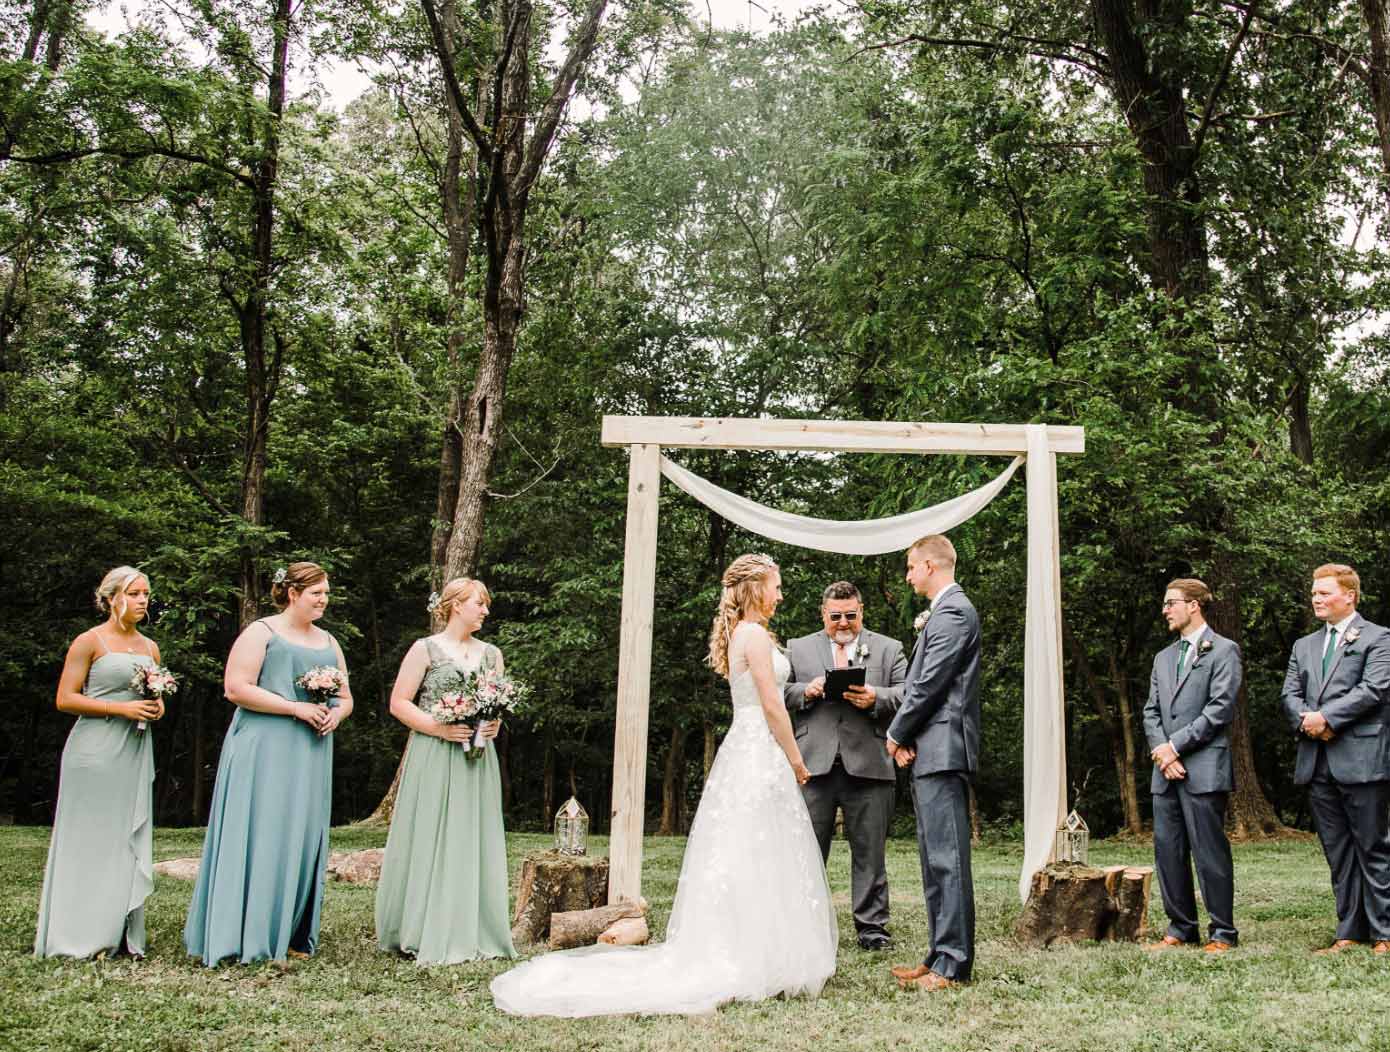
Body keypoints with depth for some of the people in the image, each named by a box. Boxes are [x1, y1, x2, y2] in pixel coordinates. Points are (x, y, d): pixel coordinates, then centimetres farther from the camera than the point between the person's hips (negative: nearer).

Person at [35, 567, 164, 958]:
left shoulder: (150, 648, 15)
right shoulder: (90, 641, -3)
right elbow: (65, 699, -8)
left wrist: (157, 707, 4)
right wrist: (123, 708, -15)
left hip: (135, 753, 6)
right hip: (95, 752, -6)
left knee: (129, 842, 6)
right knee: (90, 842, -3)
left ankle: (122, 936, 12)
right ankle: (79, 937, 5)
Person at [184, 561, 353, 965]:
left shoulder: (328, 643, 18)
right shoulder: (262, 632, -1)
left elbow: (345, 698, 23)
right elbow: (236, 688, -11)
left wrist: (335, 715, -1)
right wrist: (296, 707, -16)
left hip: (311, 754, 6)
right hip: (264, 750, -6)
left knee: (303, 839, 5)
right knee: (259, 837, -7)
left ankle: (292, 935, 12)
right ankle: (251, 935, -1)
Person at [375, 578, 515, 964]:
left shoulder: (491, 654, 13)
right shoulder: (425, 649, -2)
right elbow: (399, 703, -4)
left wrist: (496, 725, -2)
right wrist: (440, 728, -16)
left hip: (477, 761, 5)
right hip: (432, 759, -5)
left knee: (473, 842, 5)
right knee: (430, 841, -3)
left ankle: (472, 933, 11)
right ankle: (425, 935, 5)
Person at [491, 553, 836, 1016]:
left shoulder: (737, 634, 16)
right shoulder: (755, 634, -13)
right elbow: (772, 707, -15)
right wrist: (796, 761, -6)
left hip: (741, 752, 9)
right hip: (761, 755, -9)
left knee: (734, 857, 10)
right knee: (759, 860, -5)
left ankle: (725, 956, 14)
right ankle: (757, 963, -1)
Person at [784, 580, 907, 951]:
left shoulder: (888, 649, 13)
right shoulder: (798, 649, 15)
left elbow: (907, 694, 2)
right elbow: (778, 694, 10)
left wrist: (875, 698, -15)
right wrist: (805, 691, -9)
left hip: (868, 765, 0)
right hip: (813, 764, 1)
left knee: (869, 850, 4)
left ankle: (871, 926, 13)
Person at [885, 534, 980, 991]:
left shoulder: (952, 612, -12)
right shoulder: (947, 610, 20)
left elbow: (929, 684, -17)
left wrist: (896, 734, -5)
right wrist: (906, 737, 8)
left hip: (942, 749, -11)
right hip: (931, 753, 11)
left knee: (947, 859, -8)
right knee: (935, 859, 13)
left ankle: (953, 965, -5)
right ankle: (942, 956, 19)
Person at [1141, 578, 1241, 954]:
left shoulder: (1223, 651, -1)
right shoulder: (1163, 657, 20)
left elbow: (1220, 708, -10)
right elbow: (1151, 712, 15)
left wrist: (1175, 745, -12)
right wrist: (1160, 750, -3)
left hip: (1204, 769, -7)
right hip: (1166, 772, 7)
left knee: (1210, 853, -3)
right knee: (1168, 852, 8)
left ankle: (1221, 933, 6)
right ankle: (1180, 929, 16)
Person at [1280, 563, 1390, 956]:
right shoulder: (1304, 646, 19)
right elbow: (1290, 694, 11)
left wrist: (1326, 716, -15)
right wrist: (1306, 719, -9)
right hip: (1317, 762, 6)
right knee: (1338, 853, 9)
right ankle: (1350, 931, 15)